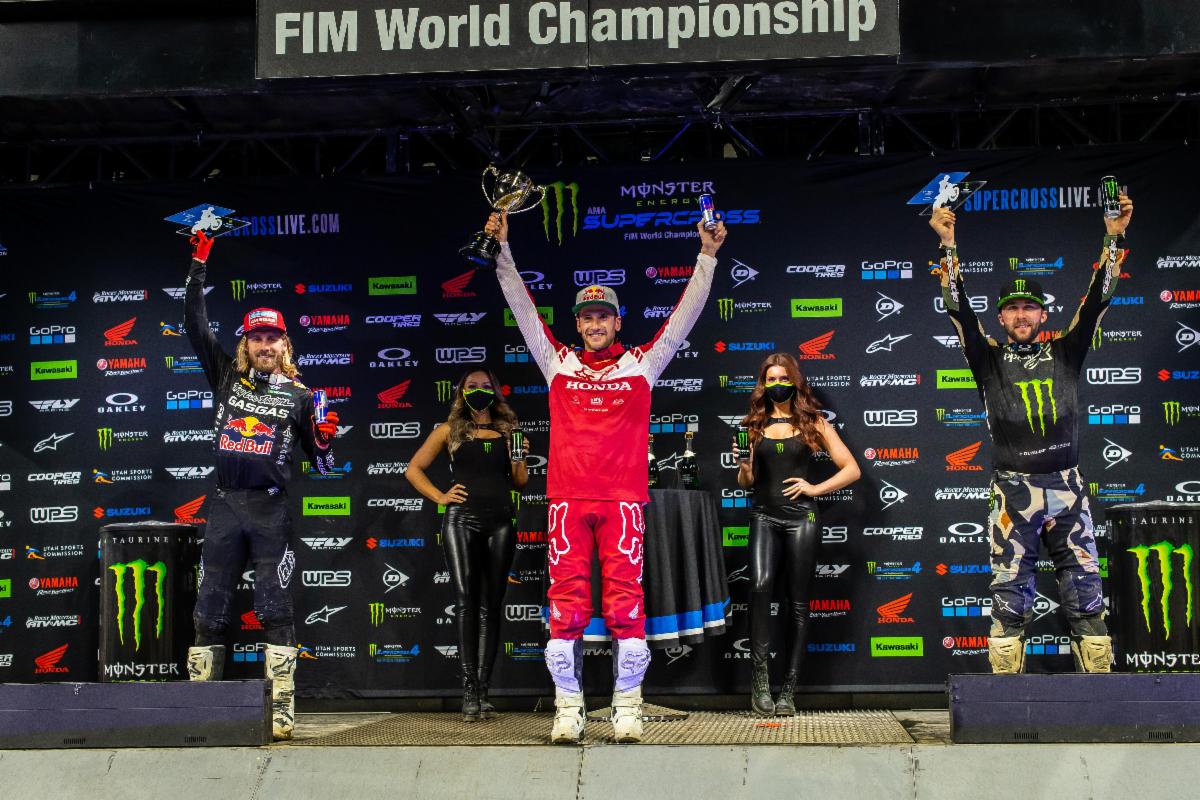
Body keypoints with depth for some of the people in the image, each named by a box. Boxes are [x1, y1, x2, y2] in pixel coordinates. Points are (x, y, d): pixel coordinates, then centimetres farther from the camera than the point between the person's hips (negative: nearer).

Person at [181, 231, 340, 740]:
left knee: (275, 611, -4)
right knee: (209, 611, 6)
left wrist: (326, 438, -12)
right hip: (225, 506, 2)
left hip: (271, 510, -2)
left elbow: (320, 460, 10)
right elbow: (194, 323, 9)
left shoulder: (298, 394, 7)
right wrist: (199, 263, 6)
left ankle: (281, 712, -4)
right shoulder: (226, 376, 11)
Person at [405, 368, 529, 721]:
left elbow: (519, 483, 16)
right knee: (466, 600, -12)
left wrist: (519, 459, -3)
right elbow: (413, 470, 14)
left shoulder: (508, 430, 16)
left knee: (490, 605, 1)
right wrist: (439, 497, 2)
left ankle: (482, 690, 5)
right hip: (462, 519, -2)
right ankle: (469, 690, -13)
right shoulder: (449, 430, 12)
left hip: (500, 521, 2)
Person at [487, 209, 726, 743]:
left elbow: (684, 315, 11)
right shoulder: (558, 363, 15)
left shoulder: (642, 364, 12)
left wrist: (707, 257, 5)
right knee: (566, 604, -1)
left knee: (625, 602, -4)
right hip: (567, 498, 1)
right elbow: (522, 308, 14)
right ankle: (568, 711, 5)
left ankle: (627, 710, 3)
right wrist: (502, 249, 9)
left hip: (623, 498, -1)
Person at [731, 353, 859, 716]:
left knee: (798, 603, 1)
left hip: (801, 518, 0)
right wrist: (742, 465, -6)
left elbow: (852, 470, 8)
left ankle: (788, 691, 7)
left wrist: (815, 488, -4)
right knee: (760, 586, -24)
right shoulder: (754, 425, 12)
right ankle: (759, 677, -17)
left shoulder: (813, 423, 7)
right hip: (764, 517, 1)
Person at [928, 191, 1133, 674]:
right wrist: (948, 245, -11)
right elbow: (958, 308, -3)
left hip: (1067, 489, 2)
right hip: (1013, 493, -2)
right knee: (1009, 602, 1)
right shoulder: (990, 360, 5)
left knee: (1086, 598, 3)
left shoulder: (1064, 354, 10)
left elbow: (1097, 300, 4)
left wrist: (1113, 239, -4)